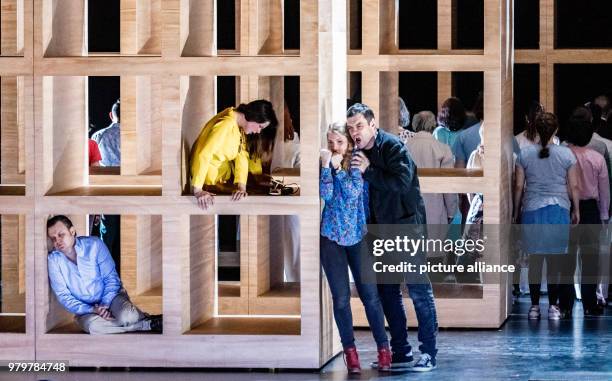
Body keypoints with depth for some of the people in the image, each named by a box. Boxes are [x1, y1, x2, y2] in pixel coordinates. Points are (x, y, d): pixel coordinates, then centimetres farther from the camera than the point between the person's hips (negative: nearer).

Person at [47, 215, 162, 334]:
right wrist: (92, 310, -21)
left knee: (126, 316, -36)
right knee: (91, 326, -35)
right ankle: (149, 324, -22)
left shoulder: (94, 244, -11)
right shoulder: (53, 260, -9)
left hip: (110, 296, -1)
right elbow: (63, 296, -8)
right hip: (85, 308, 1)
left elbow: (111, 278, -6)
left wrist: (105, 305, -21)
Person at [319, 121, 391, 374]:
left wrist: (338, 168, -16)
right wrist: (326, 166, -19)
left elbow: (353, 192, -13)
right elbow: (326, 195, -13)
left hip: (358, 235, -1)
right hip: (332, 237, 1)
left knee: (369, 294, -3)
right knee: (341, 297, 1)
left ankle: (383, 348, 4)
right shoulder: (324, 166, 2)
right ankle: (350, 351, 7)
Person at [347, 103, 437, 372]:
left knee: (418, 289, -5)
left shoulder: (393, 146, -13)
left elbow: (402, 182, -26)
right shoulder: (360, 153, 9)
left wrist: (368, 171, -24)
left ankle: (428, 352, -2)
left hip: (406, 226, -8)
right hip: (381, 230, 8)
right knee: (386, 291, 11)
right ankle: (401, 350, 20)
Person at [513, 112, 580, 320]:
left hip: (532, 210, 0)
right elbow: (573, 186, 2)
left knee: (534, 259, 5)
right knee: (555, 260, 3)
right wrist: (576, 210, 13)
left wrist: (516, 212, 13)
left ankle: (534, 306, 6)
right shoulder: (566, 154, -2)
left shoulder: (525, 153, -1)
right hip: (559, 210, 0)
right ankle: (553, 306, 2)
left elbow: (519, 186, 3)